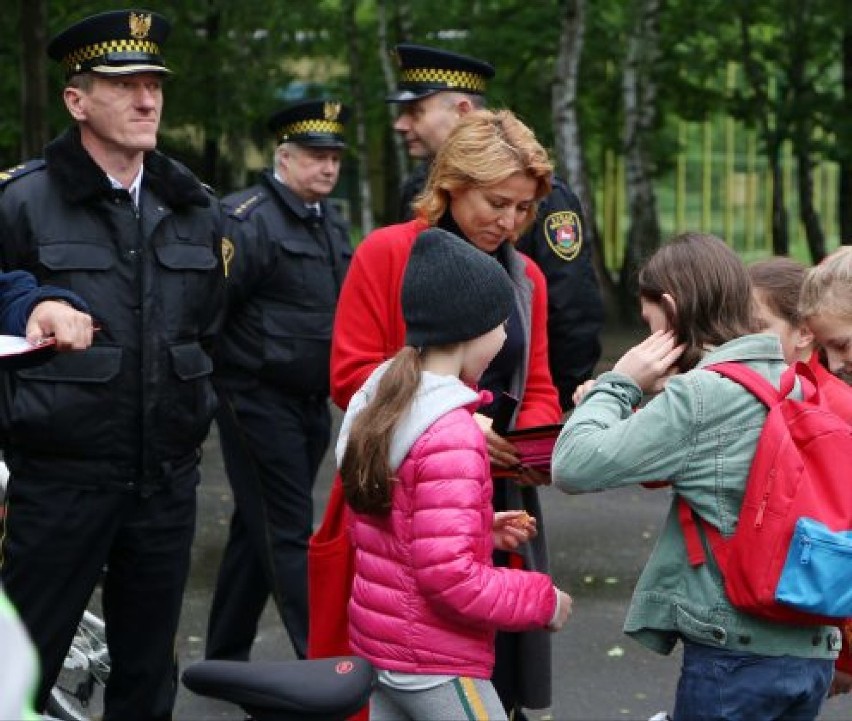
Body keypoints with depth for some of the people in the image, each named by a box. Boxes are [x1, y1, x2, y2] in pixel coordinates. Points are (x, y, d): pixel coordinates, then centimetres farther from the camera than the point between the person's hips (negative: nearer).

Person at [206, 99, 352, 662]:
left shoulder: (330, 220, 14)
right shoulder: (249, 219, -13)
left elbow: (346, 306, 23)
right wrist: (206, 388, -17)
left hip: (312, 402, 8)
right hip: (259, 400, -8)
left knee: (258, 531, 15)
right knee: (288, 536, -6)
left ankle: (225, 658, 25)